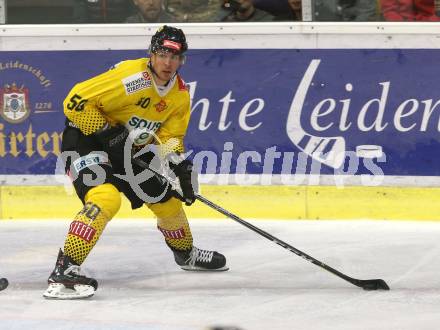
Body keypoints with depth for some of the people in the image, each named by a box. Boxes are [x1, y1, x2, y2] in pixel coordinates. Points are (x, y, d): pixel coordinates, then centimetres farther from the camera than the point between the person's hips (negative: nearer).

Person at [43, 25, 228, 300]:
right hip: (85, 140, -8)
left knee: (165, 197, 15)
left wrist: (180, 166, -13)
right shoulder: (131, 77, -28)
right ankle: (64, 270, -34)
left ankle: (186, 253, 45)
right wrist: (108, 133, -27)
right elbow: (76, 101, -28)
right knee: (106, 198, -31)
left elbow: (171, 136, 5)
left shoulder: (181, 95, -2)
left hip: (128, 149, 8)